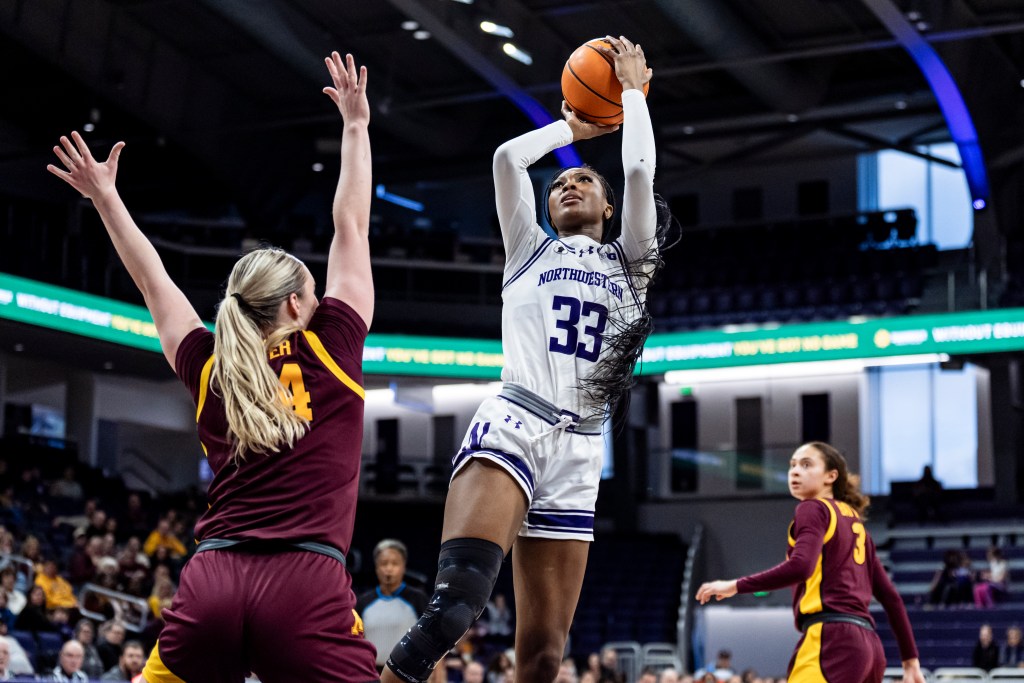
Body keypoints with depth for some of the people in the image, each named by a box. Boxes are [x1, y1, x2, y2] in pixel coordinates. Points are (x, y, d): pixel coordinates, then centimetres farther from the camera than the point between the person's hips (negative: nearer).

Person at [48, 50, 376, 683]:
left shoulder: (209, 370, 15)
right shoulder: (331, 349, 7)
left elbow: (154, 280, 28)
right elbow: (352, 227, 18)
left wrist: (107, 200, 40)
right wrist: (356, 125, 28)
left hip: (211, 582, 4)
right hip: (308, 589, -3)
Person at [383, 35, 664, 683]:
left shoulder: (628, 260, 24)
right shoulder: (531, 249, 24)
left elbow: (641, 170, 9)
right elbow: (508, 157, 10)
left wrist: (632, 88, 21)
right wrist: (574, 126, 25)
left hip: (578, 453, 3)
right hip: (512, 425, -2)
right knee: (461, 593, -30)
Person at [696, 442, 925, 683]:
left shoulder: (813, 509, 3)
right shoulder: (854, 520, 27)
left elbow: (800, 566, -17)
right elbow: (890, 596, 24)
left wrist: (736, 586, -10)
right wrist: (911, 659, 24)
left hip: (831, 640, -9)